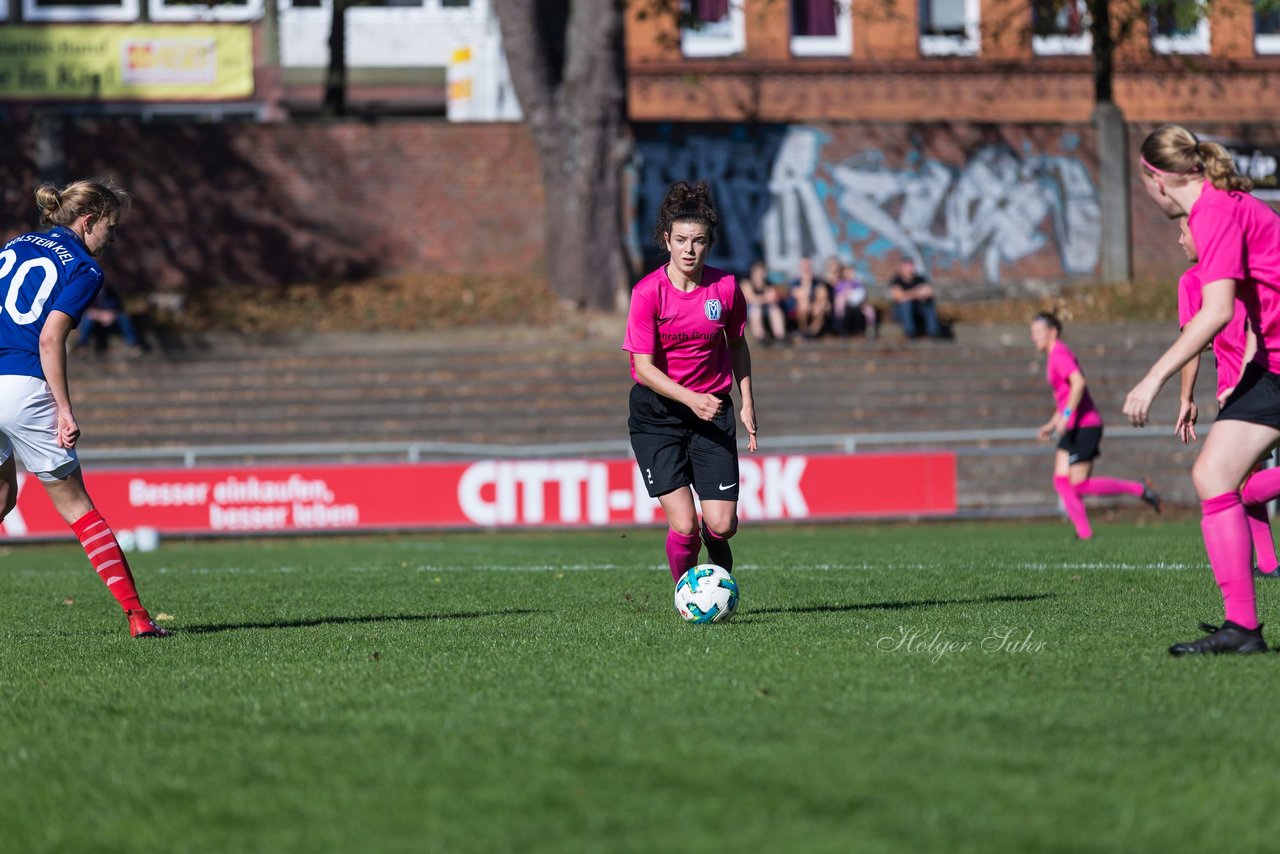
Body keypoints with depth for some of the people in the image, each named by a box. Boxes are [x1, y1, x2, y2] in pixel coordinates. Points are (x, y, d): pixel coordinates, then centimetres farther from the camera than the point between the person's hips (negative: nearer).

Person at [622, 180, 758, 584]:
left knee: (721, 525, -8)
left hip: (713, 410, 2)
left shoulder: (725, 287, -6)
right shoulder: (648, 292, -15)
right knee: (684, 525, -13)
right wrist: (690, 399, -29)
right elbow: (643, 367, -16)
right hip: (656, 414, -2)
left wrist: (747, 403, 9)